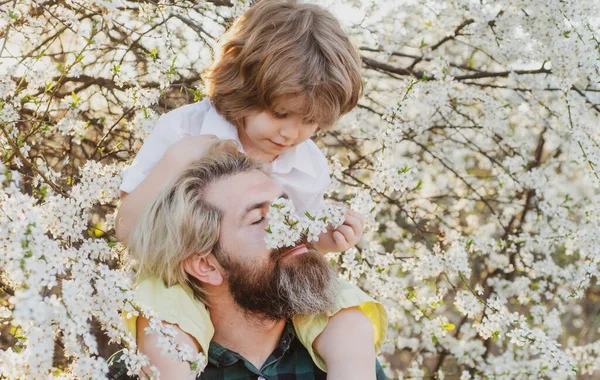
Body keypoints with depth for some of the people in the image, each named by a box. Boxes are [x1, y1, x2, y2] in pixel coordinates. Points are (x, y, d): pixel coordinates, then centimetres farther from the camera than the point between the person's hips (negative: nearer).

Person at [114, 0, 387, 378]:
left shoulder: (311, 168, -1)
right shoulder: (183, 130, -12)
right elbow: (128, 230, -11)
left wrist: (323, 242, -11)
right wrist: (176, 161, -24)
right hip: (186, 289, -3)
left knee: (354, 328, -23)